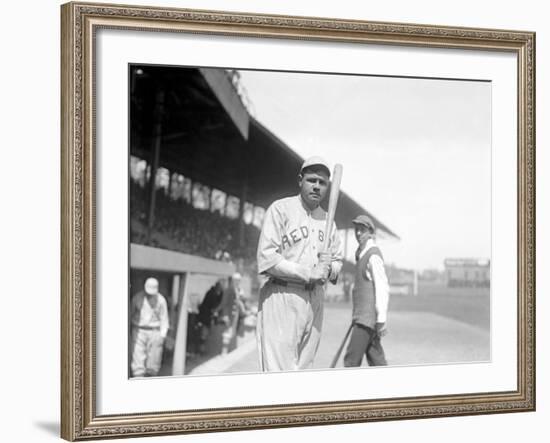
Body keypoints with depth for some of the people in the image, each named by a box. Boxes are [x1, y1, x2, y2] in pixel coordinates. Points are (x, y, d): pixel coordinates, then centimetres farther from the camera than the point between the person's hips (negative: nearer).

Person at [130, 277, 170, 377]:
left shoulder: (161, 300, -2)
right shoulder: (137, 298, 0)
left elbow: (164, 319, 2)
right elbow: (130, 313, 10)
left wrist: (163, 335, -5)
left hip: (155, 331, 0)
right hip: (139, 331, 0)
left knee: (154, 360, 0)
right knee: (138, 358, -7)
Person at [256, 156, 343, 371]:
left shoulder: (327, 219, 17)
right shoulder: (280, 209, -4)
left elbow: (338, 261, 21)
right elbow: (266, 259, -12)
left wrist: (329, 269, -3)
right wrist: (308, 273, -15)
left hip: (315, 300, 7)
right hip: (282, 297, -6)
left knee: (304, 369, 8)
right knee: (280, 375, -12)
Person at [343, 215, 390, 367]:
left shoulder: (373, 255, -13)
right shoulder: (361, 254, 17)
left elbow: (382, 289, -17)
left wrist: (381, 319, -20)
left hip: (368, 317, -10)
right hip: (362, 316, 10)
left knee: (351, 360, -10)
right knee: (376, 360, 11)